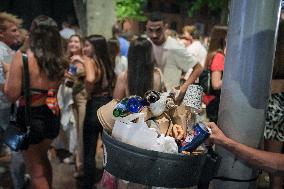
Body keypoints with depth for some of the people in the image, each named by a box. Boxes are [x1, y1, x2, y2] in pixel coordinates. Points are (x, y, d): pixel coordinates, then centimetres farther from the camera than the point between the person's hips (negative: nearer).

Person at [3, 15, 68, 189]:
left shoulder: (22, 57, -16)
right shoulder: (60, 61, -1)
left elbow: (12, 95, -14)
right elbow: (53, 90, 4)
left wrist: (8, 72, 0)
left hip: (30, 117, -5)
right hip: (53, 116, 5)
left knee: (36, 171, 14)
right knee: (42, 158, 31)